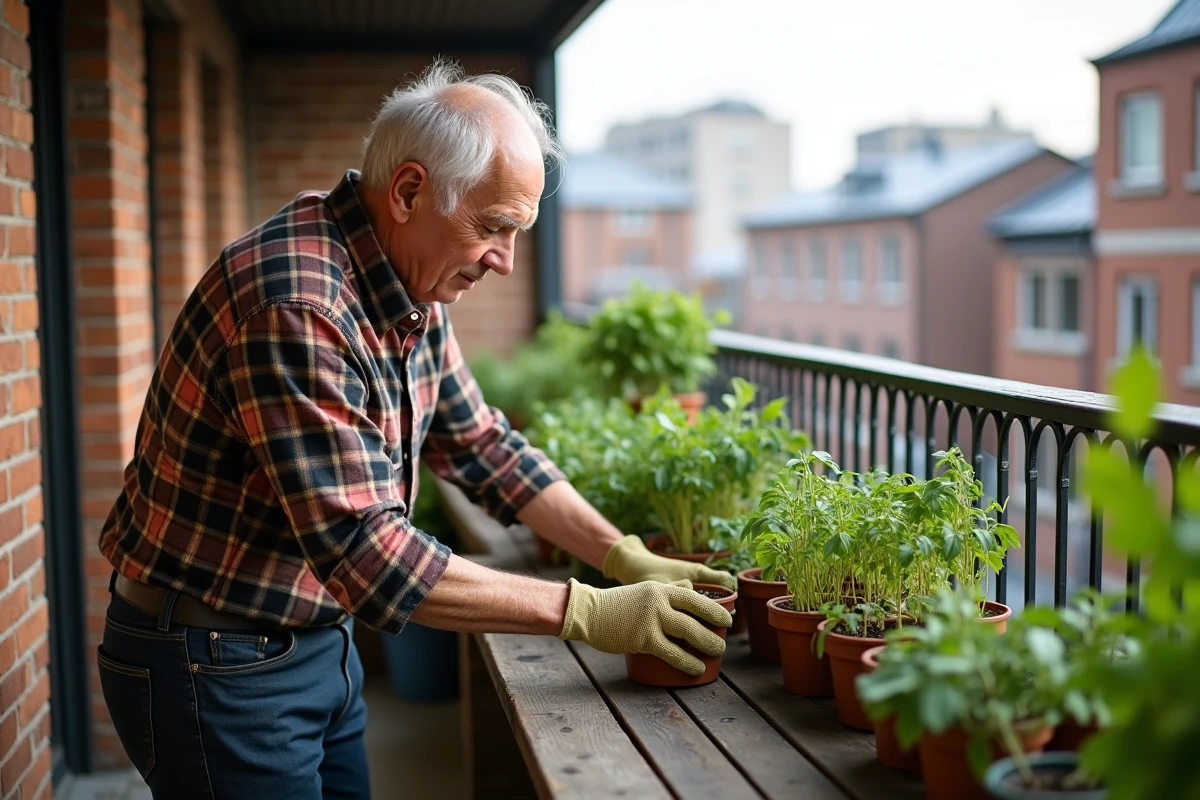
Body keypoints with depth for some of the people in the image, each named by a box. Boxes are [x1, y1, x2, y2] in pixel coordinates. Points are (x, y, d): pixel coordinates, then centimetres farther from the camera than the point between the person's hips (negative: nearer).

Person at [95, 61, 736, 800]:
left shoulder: (413, 293, 1)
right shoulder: (297, 302, -29)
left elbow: (483, 447, 10)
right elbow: (366, 554, -32)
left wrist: (626, 559, 0)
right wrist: (587, 612, -27)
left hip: (318, 642, 8)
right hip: (213, 662, -8)